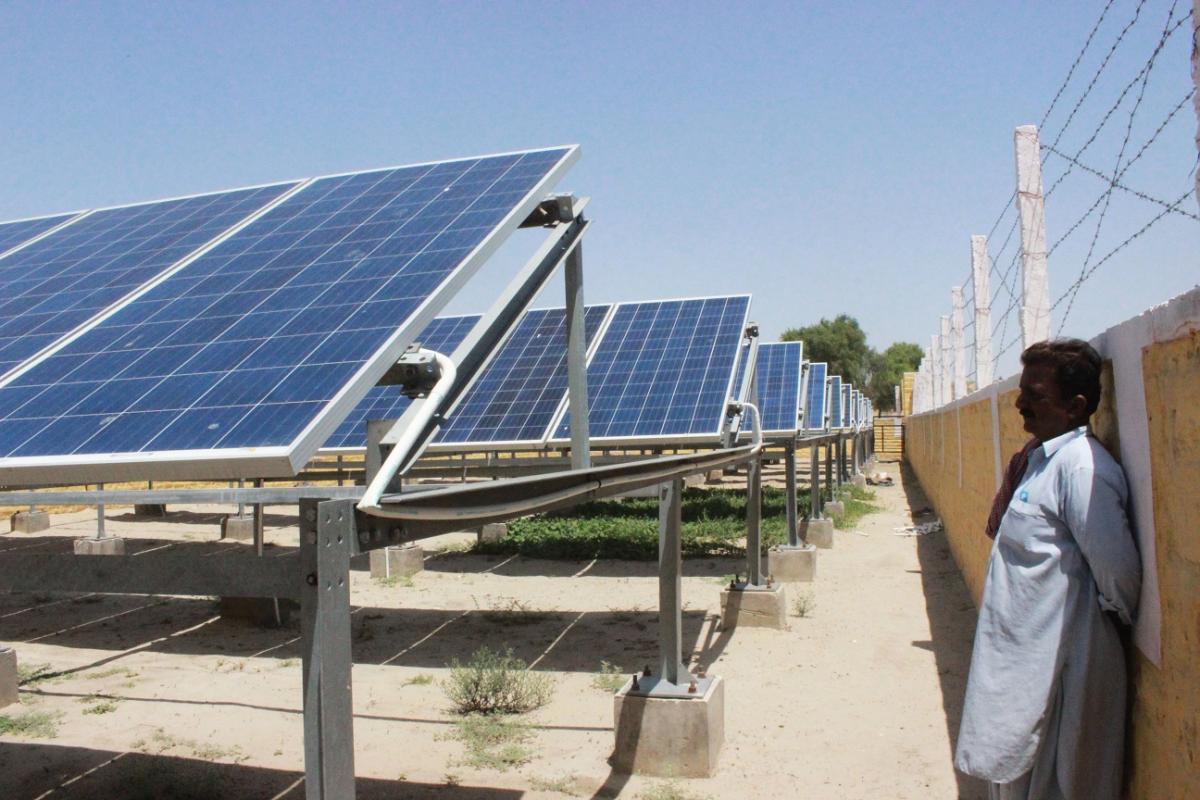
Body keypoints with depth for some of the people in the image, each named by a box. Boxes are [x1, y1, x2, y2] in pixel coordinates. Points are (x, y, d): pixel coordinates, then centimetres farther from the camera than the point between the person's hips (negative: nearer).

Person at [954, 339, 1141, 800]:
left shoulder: (1081, 466, -22)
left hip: (1055, 669, -9)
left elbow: (1118, 570, -23)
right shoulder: (1042, 457, 9)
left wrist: (1115, 615, -5)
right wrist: (1012, 480, 0)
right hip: (1023, 659, 9)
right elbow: (1002, 532, 15)